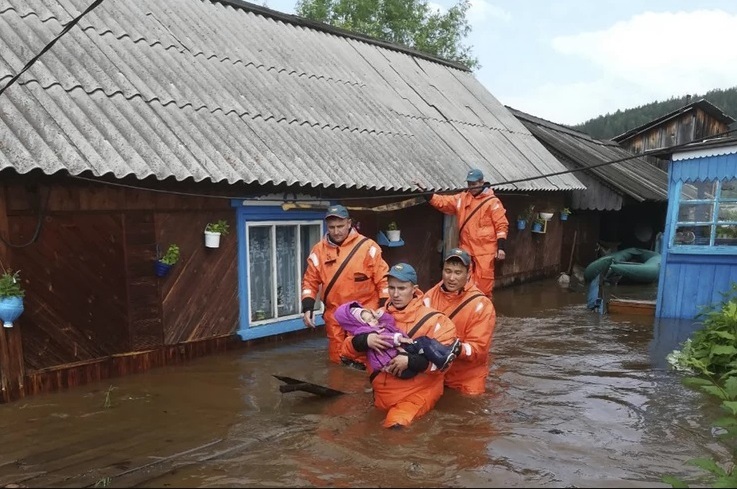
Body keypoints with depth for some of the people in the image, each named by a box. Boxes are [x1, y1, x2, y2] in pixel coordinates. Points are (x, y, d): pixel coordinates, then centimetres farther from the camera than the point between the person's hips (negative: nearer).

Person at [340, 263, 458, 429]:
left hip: (419, 392, -5)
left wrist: (410, 361, -23)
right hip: (383, 393, 6)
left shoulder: (432, 319, -6)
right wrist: (365, 340, -17)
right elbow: (347, 346, 4)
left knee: (395, 424, -27)